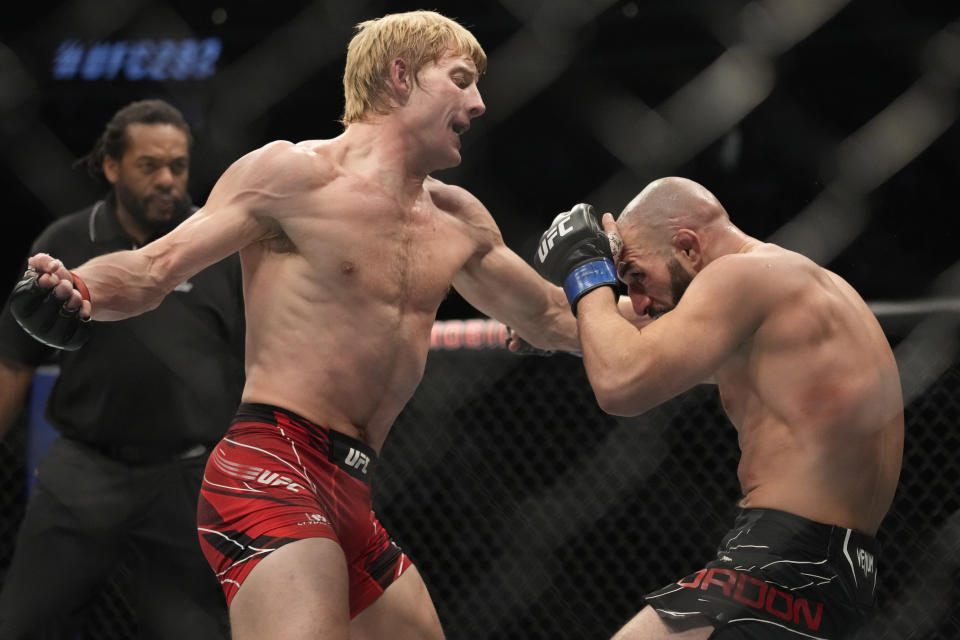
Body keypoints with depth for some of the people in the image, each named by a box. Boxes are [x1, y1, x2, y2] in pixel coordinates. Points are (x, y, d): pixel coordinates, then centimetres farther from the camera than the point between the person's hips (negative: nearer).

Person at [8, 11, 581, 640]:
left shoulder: (457, 222, 18)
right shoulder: (294, 175, -2)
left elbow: (549, 317, 32)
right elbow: (153, 268, -7)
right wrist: (79, 289, -26)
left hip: (351, 493, 9)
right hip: (274, 467, -9)